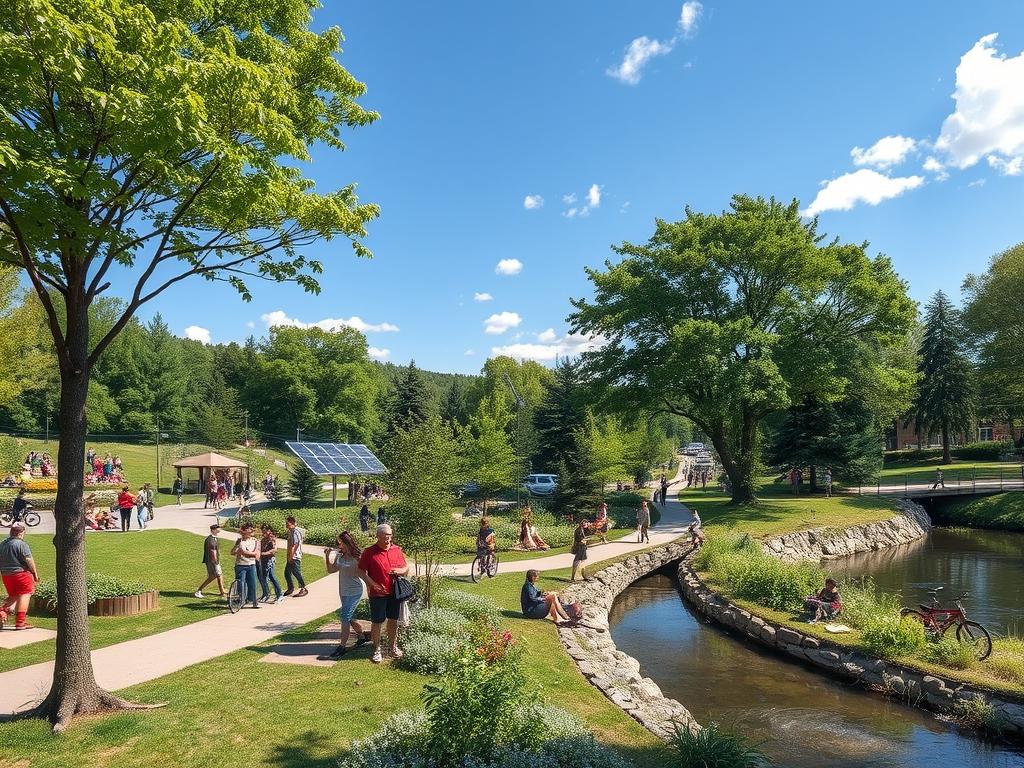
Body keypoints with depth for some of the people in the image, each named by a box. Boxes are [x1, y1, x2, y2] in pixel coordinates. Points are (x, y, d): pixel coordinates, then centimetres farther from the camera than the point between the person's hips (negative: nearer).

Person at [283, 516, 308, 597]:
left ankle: (304, 589, 7)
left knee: (296, 573, -4)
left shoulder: (295, 532, -19)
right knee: (287, 572, 14)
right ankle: (290, 588, 29)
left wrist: (290, 557, -18)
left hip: (295, 557, -9)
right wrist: (288, 557, 17)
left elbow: (294, 546, -21)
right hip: (291, 557, 9)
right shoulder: (290, 531, 11)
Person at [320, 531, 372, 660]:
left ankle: (342, 647, -8)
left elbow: (363, 574, -11)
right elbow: (331, 570, 8)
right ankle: (363, 635, 38)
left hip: (354, 592, -7)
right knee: (349, 618, 17)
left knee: (345, 617, -12)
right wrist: (327, 556, -1)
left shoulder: (357, 557, -15)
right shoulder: (339, 556, 3)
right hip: (343, 592, 8)